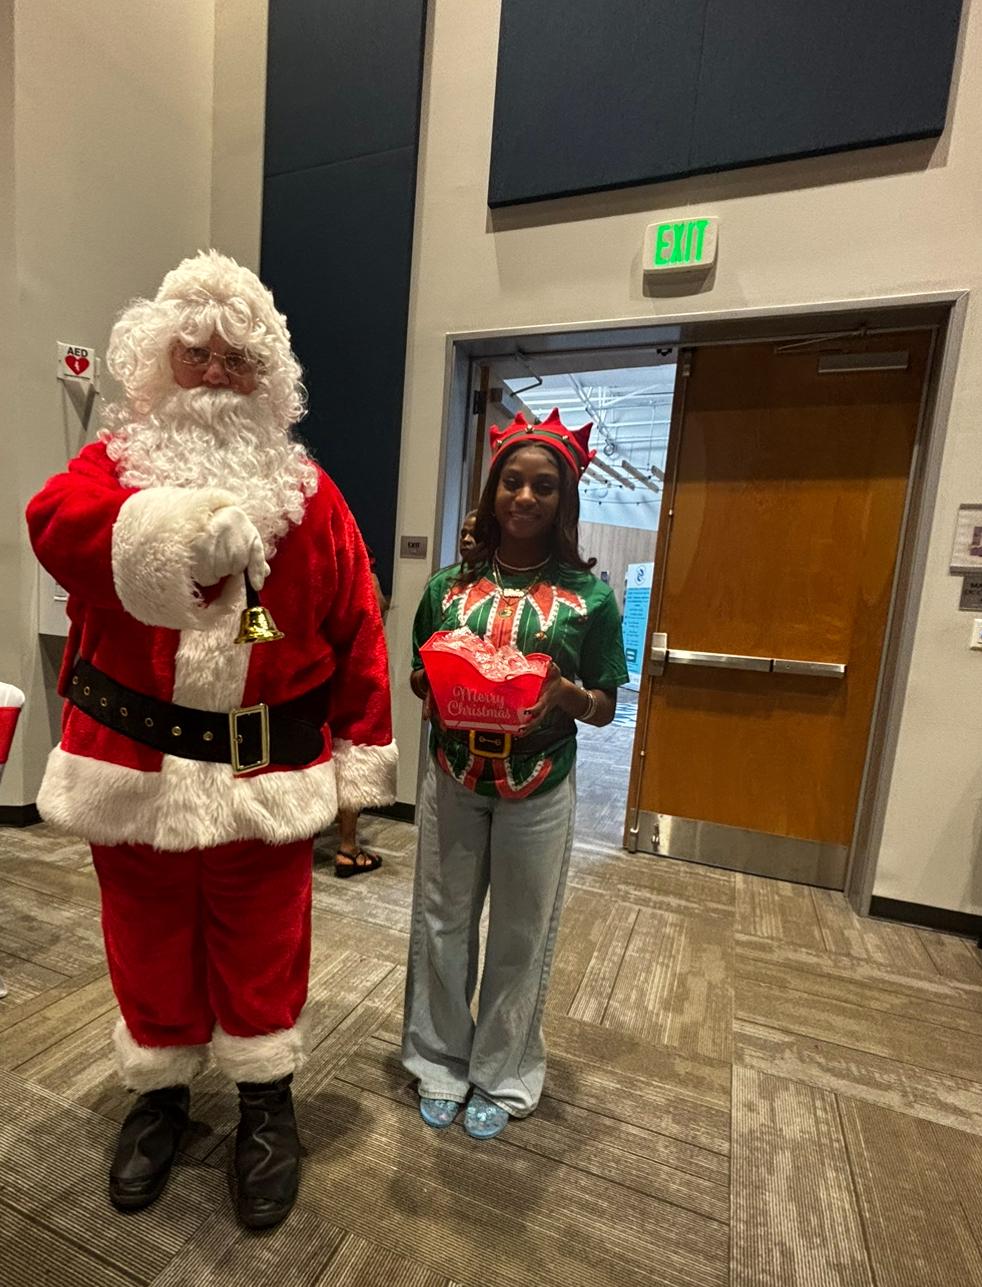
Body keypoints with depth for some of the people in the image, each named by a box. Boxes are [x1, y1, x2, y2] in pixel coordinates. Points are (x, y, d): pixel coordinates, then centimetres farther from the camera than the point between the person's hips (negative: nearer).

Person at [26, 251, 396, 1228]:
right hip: (132, 765, 1)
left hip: (264, 771, 0)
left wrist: (361, 755, -4)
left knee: (261, 947, 14)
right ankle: (160, 1091, 47)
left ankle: (266, 1103, 41)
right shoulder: (112, 461, 3)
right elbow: (52, 517, -21)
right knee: (150, 944, 20)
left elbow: (354, 629, -2)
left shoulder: (308, 493, 1)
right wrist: (168, 522, -41)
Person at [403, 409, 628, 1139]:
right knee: (443, 925, 16)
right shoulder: (450, 584, 0)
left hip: (539, 794, -1)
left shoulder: (589, 595, -6)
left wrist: (564, 694, -22)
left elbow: (605, 708, -1)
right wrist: (432, 683, -14)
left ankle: (502, 1078, 41)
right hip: (453, 782, 2)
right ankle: (440, 1061, 43)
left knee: (520, 939, 15)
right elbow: (418, 680, 9)